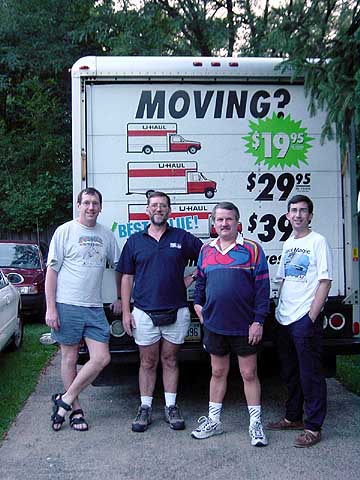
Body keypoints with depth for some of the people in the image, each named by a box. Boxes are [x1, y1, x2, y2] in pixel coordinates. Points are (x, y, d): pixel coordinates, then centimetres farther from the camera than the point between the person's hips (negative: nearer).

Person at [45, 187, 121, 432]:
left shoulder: (106, 235, 9)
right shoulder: (65, 231, -3)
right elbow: (52, 271, -4)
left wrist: (120, 298, 16)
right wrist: (50, 308, -9)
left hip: (95, 308, 4)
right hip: (67, 306, -4)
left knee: (101, 359, -2)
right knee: (70, 359, 6)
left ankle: (65, 400, 13)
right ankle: (75, 409, 22)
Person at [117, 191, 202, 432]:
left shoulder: (182, 238, 3)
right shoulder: (135, 240, 6)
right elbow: (127, 278, 6)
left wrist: (192, 278, -3)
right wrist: (126, 311, 0)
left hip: (176, 312, 0)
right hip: (144, 313, 0)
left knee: (170, 360, 11)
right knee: (148, 363, 8)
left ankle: (171, 407, 22)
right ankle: (145, 408, 20)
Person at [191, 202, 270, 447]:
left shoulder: (252, 249, -6)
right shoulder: (206, 250, 8)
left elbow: (262, 287, -8)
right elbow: (201, 280, 21)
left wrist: (259, 321, -12)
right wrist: (198, 303, 8)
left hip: (244, 326, -4)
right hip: (214, 325, 4)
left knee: (249, 374, 6)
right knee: (218, 372, 15)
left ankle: (256, 424, 21)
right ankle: (213, 421, 28)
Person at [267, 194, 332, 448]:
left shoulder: (318, 241, -7)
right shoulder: (288, 243, 14)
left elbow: (325, 282, -12)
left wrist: (311, 317, -17)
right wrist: (280, 308, 11)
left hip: (306, 319, -7)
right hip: (284, 319, 8)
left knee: (310, 374, 0)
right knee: (290, 372, 17)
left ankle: (313, 427, 11)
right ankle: (293, 417, 31)